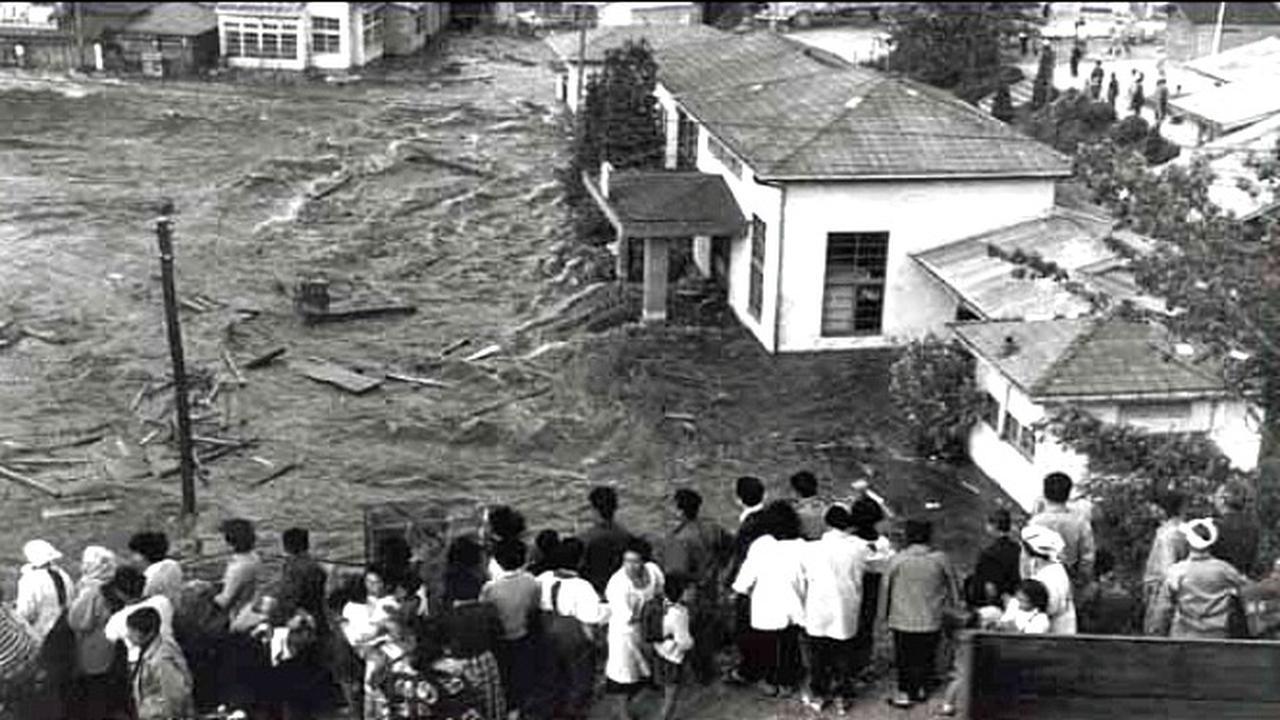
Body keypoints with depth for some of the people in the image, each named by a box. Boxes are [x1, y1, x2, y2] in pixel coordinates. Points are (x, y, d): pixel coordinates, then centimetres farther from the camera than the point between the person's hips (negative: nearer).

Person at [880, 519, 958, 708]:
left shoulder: (897, 560, -11)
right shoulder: (940, 559, -8)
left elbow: (886, 588, -3)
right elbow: (951, 587, 4)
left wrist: (884, 614, 10)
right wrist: (954, 606, 21)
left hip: (902, 620, -1)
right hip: (931, 621, 1)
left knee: (904, 657, 12)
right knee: (925, 657, 17)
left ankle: (904, 694, 14)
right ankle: (919, 689, 27)